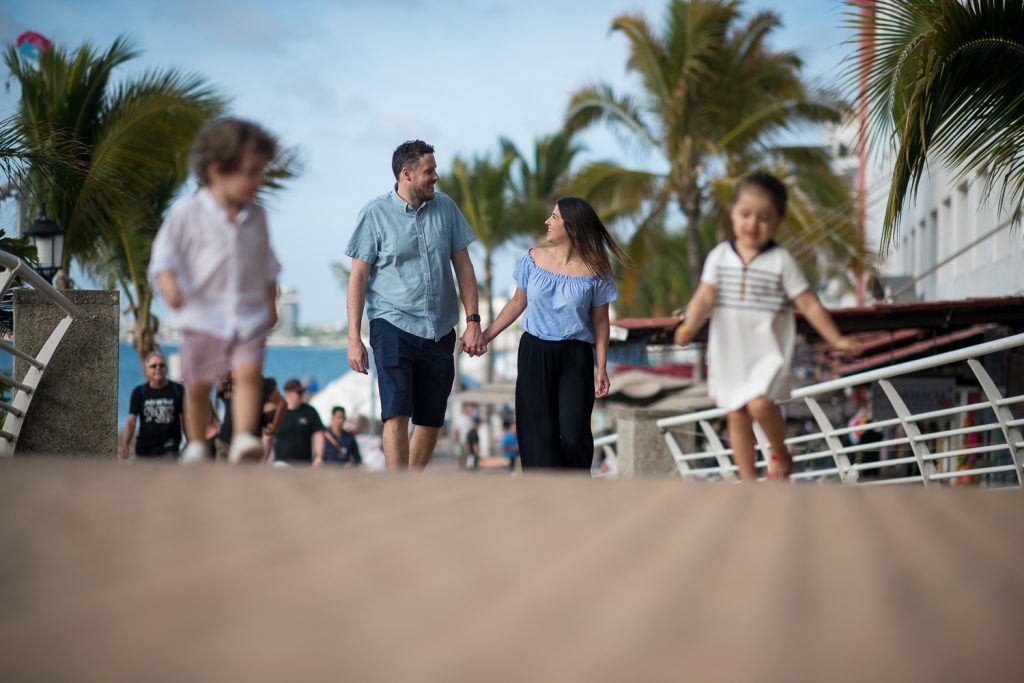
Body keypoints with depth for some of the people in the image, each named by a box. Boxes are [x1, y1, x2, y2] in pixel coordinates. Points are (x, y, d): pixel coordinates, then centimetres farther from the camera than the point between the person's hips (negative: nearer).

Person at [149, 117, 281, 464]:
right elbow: (165, 254, -6)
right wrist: (169, 284, -23)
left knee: (249, 373, -19)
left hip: (249, 315, 2)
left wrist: (271, 304, 22)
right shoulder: (188, 212, -6)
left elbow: (267, 265, 19)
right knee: (199, 385, 9)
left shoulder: (256, 218, 8)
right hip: (203, 314, -2)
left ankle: (243, 439, -27)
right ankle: (196, 443, 27)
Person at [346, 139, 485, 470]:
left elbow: (463, 266, 11)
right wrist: (354, 338, -8)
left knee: (431, 420, 9)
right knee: (396, 414, -16)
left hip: (439, 331, 4)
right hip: (393, 325, -4)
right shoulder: (375, 213, -4)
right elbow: (358, 276, -3)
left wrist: (473, 321, 3)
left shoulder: (445, 207, 6)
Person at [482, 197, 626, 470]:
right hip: (535, 353, 3)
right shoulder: (534, 259, 1)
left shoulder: (594, 272, -7)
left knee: (574, 434, -7)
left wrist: (602, 368, -4)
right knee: (539, 431, 2)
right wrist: (486, 335, 8)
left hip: (575, 358, -3)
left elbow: (600, 322, -1)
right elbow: (518, 303, 11)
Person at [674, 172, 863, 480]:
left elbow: (809, 305, -1)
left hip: (768, 350, -3)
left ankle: (780, 453, 4)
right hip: (729, 352, 3)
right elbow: (705, 297, -7)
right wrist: (689, 327, -25)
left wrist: (836, 340, -3)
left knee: (759, 402, -24)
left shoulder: (781, 261, -5)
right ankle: (748, 479, 20)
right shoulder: (720, 256, 1)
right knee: (736, 416, 7)